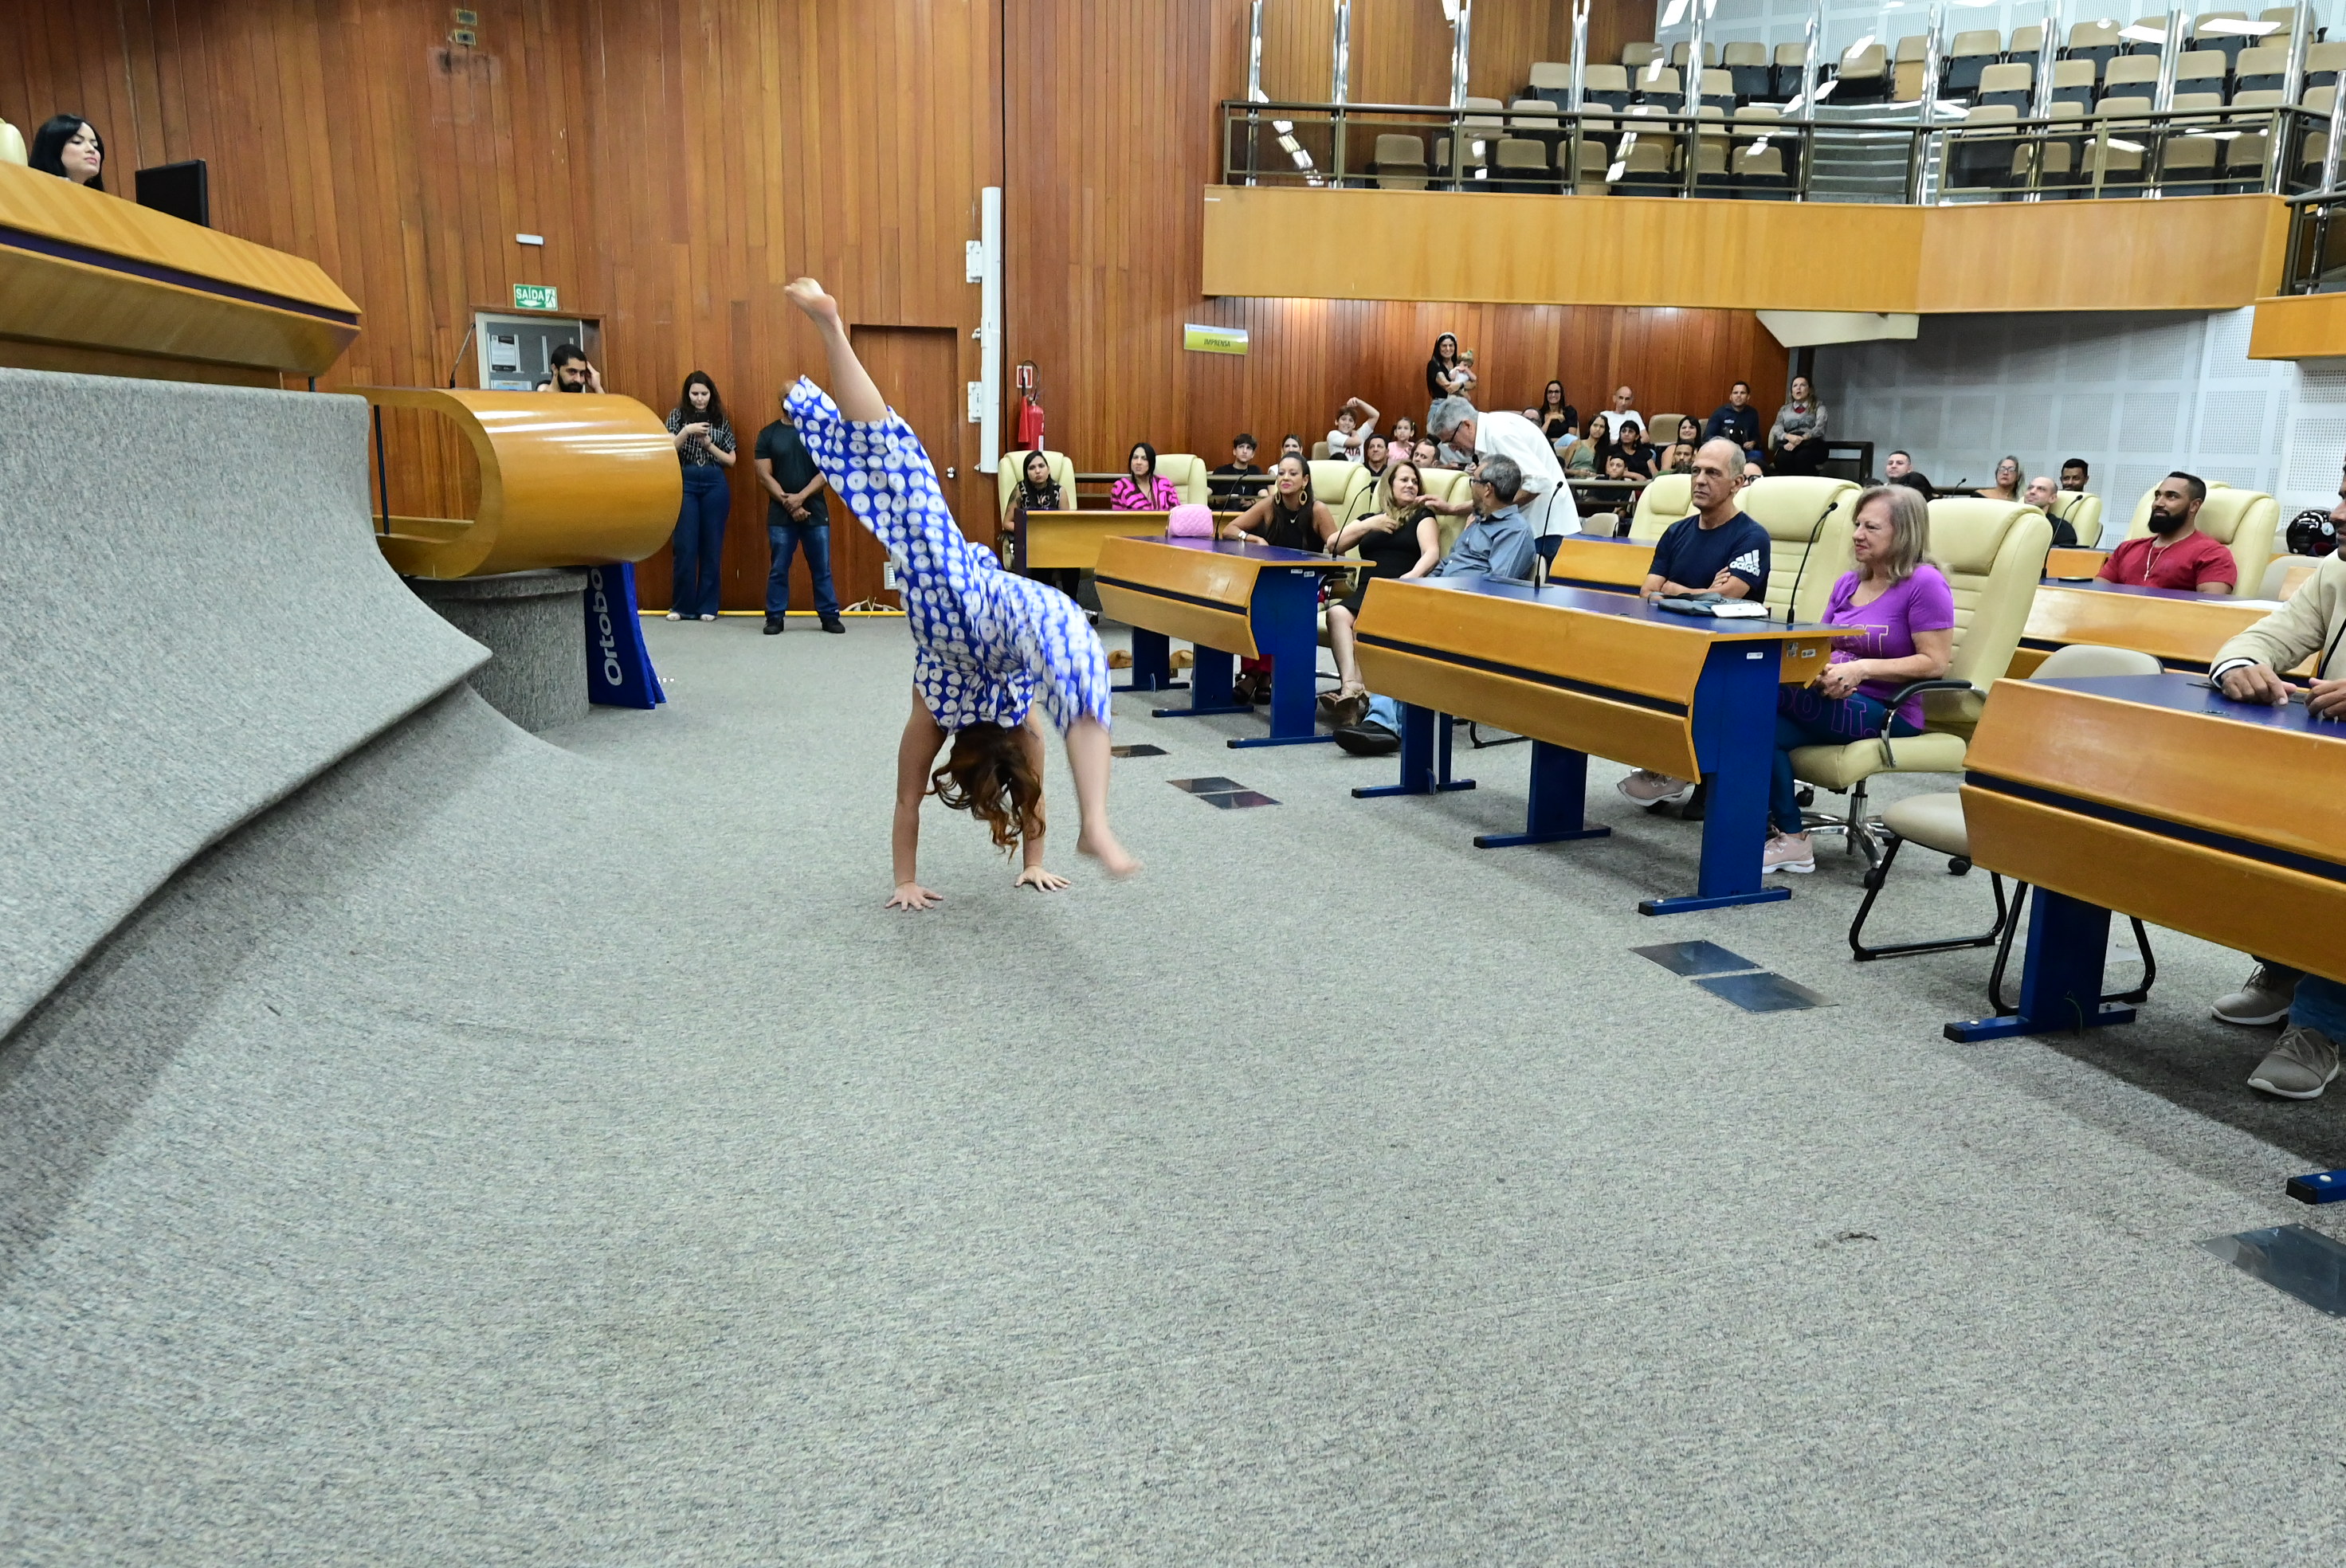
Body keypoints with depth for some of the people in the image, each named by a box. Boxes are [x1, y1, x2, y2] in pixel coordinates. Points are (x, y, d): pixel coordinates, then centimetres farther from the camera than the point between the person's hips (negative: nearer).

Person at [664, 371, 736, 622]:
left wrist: (708, 444, -9)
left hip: (715, 484, 1)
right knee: (685, 546, -3)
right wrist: (687, 431, -19)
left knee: (712, 545, 2)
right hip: (686, 483, -1)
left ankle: (707, 606, 9)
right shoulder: (677, 415, 7)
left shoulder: (720, 420, 9)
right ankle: (682, 606, 6)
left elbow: (731, 461, 6)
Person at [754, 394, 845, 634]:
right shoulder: (768, 434, 3)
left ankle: (830, 616, 12)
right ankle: (775, 618, 11)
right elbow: (764, 476, -2)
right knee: (778, 569, 4)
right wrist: (789, 504, -11)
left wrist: (801, 497, -15)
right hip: (780, 514, 0)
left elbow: (826, 471, -4)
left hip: (816, 512, 0)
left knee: (822, 569, 5)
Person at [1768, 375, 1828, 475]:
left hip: (1811, 444, -1)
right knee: (1783, 457, -37)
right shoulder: (1784, 410, 24)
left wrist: (1801, 439, -18)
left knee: (1803, 456, -39)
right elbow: (1776, 429, 7)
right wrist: (1789, 437, -17)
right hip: (1788, 444, 1)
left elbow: (1819, 429, 0)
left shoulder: (1818, 407, 17)